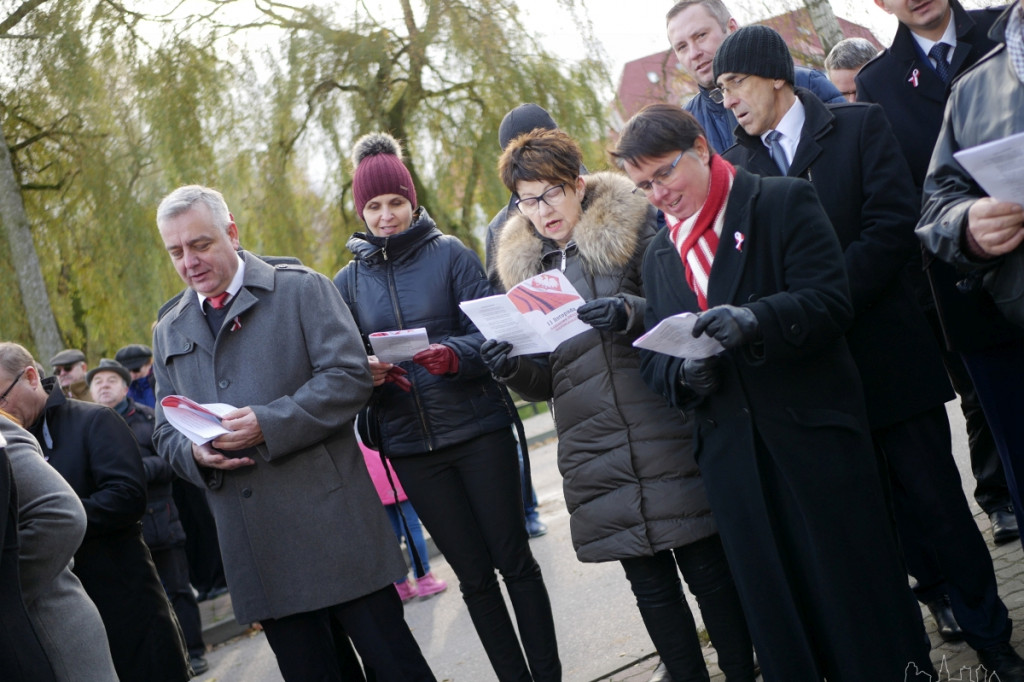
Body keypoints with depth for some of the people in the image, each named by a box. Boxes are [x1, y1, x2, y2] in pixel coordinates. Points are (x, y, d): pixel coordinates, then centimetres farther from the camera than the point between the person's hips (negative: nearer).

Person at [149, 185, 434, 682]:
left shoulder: (302, 290, 1)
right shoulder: (169, 332, 15)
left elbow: (349, 376, -9)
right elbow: (165, 431, 17)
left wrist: (269, 425, -20)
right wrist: (195, 453, -7)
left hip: (331, 520, -4)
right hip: (253, 544, 4)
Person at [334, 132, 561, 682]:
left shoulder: (449, 254, -2)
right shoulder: (350, 280, 6)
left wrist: (454, 355, -28)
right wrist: (365, 373, -15)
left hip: (478, 427, -2)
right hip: (409, 445, 3)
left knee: (513, 559, 2)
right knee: (473, 574, 9)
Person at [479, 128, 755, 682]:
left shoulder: (634, 228, 1)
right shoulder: (524, 267, 14)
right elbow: (545, 381, 16)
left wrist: (635, 313, -22)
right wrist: (513, 367, -6)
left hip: (668, 443, -4)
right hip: (597, 461, 4)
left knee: (706, 566, 0)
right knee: (650, 583, 9)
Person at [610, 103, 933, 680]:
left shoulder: (786, 202, -1)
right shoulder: (659, 255, 16)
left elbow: (830, 302, -12)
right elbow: (653, 357, 13)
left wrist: (755, 320, -29)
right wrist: (684, 374, -10)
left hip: (813, 431, -4)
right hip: (732, 452, 5)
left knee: (855, 583, 1)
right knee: (774, 601, 8)